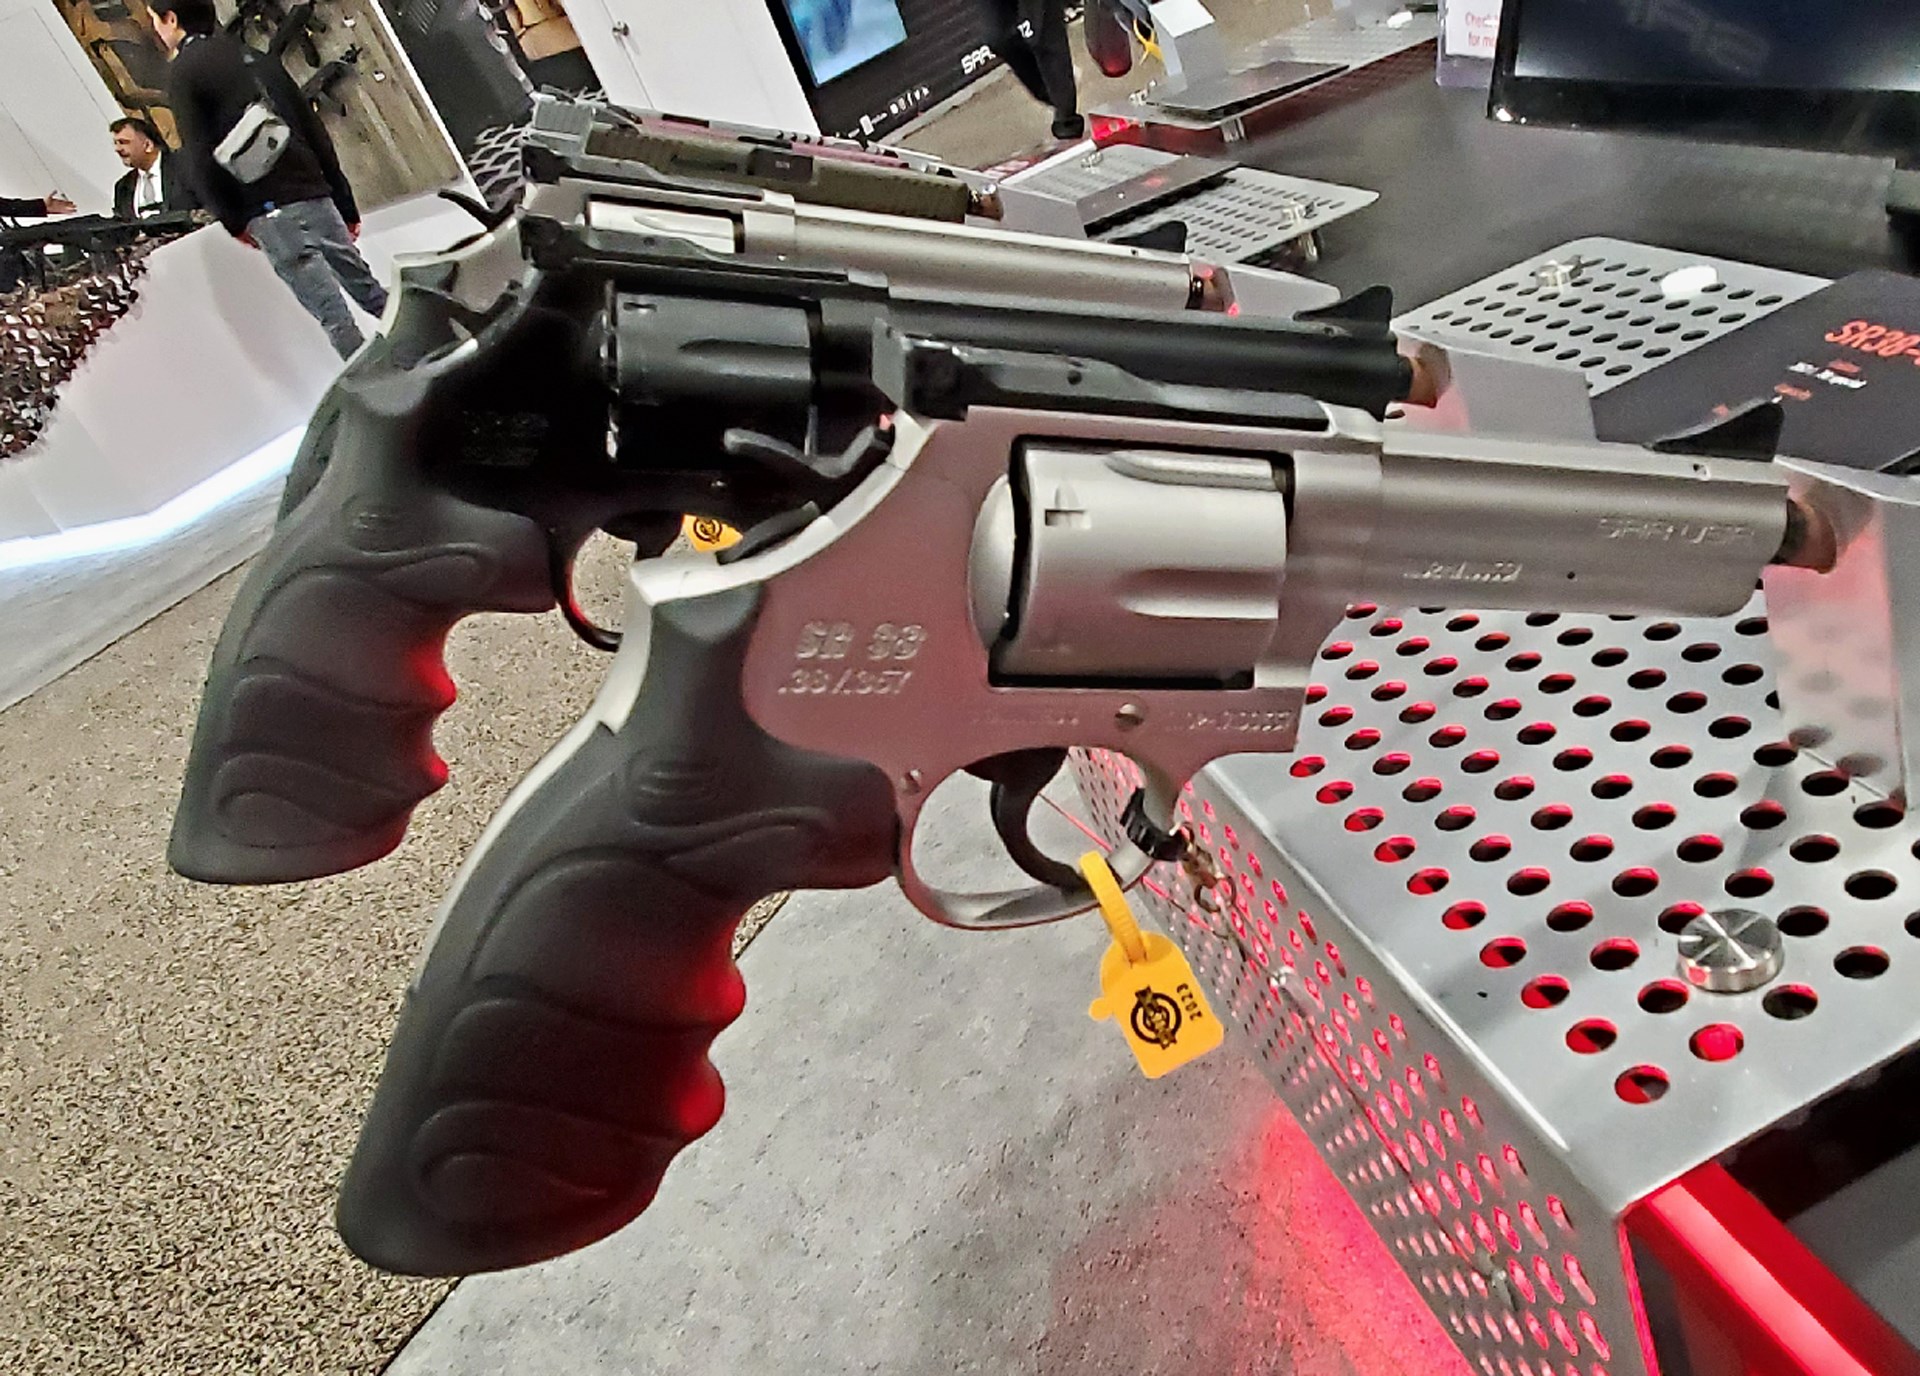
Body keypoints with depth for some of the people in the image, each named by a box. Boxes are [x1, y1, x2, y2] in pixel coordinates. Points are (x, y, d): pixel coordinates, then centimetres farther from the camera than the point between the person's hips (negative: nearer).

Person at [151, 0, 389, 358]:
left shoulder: (183, 73, 1)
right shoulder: (255, 58, 20)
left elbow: (200, 158, -7)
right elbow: (315, 132, 17)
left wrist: (233, 221, 2)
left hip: (270, 211, -7)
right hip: (315, 194, 7)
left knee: (333, 316, -9)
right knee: (373, 294, 10)